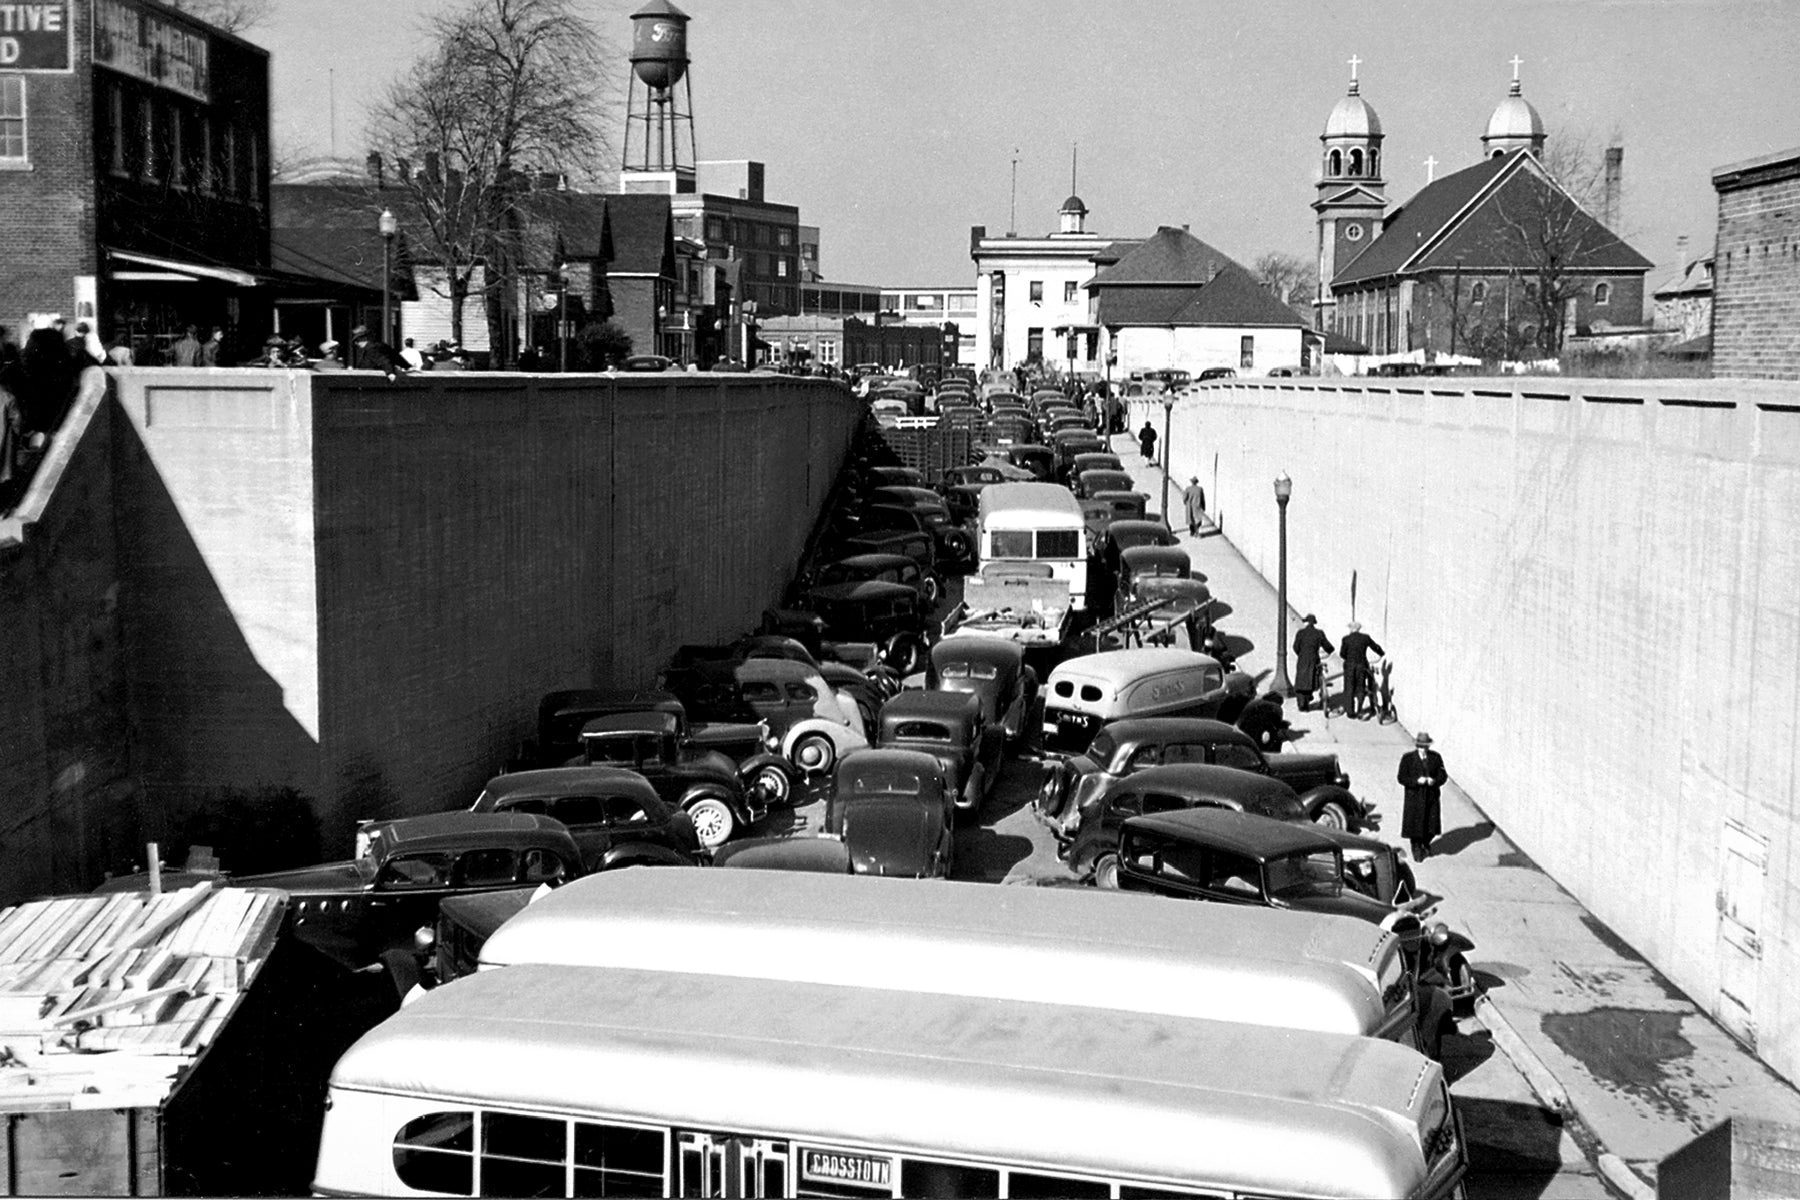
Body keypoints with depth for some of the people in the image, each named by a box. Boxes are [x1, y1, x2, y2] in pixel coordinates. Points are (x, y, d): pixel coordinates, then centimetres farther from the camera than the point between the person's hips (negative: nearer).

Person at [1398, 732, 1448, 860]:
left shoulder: (1436, 757, -1)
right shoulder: (1407, 758, -8)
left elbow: (1443, 776, 2)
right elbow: (1401, 777, -8)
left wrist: (1434, 781, -20)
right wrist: (1417, 781, -22)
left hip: (1431, 796, 2)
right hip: (1414, 797, -2)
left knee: (1432, 825, 4)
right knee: (1415, 824, 2)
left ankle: (1425, 844, 34)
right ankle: (1416, 848, 26)